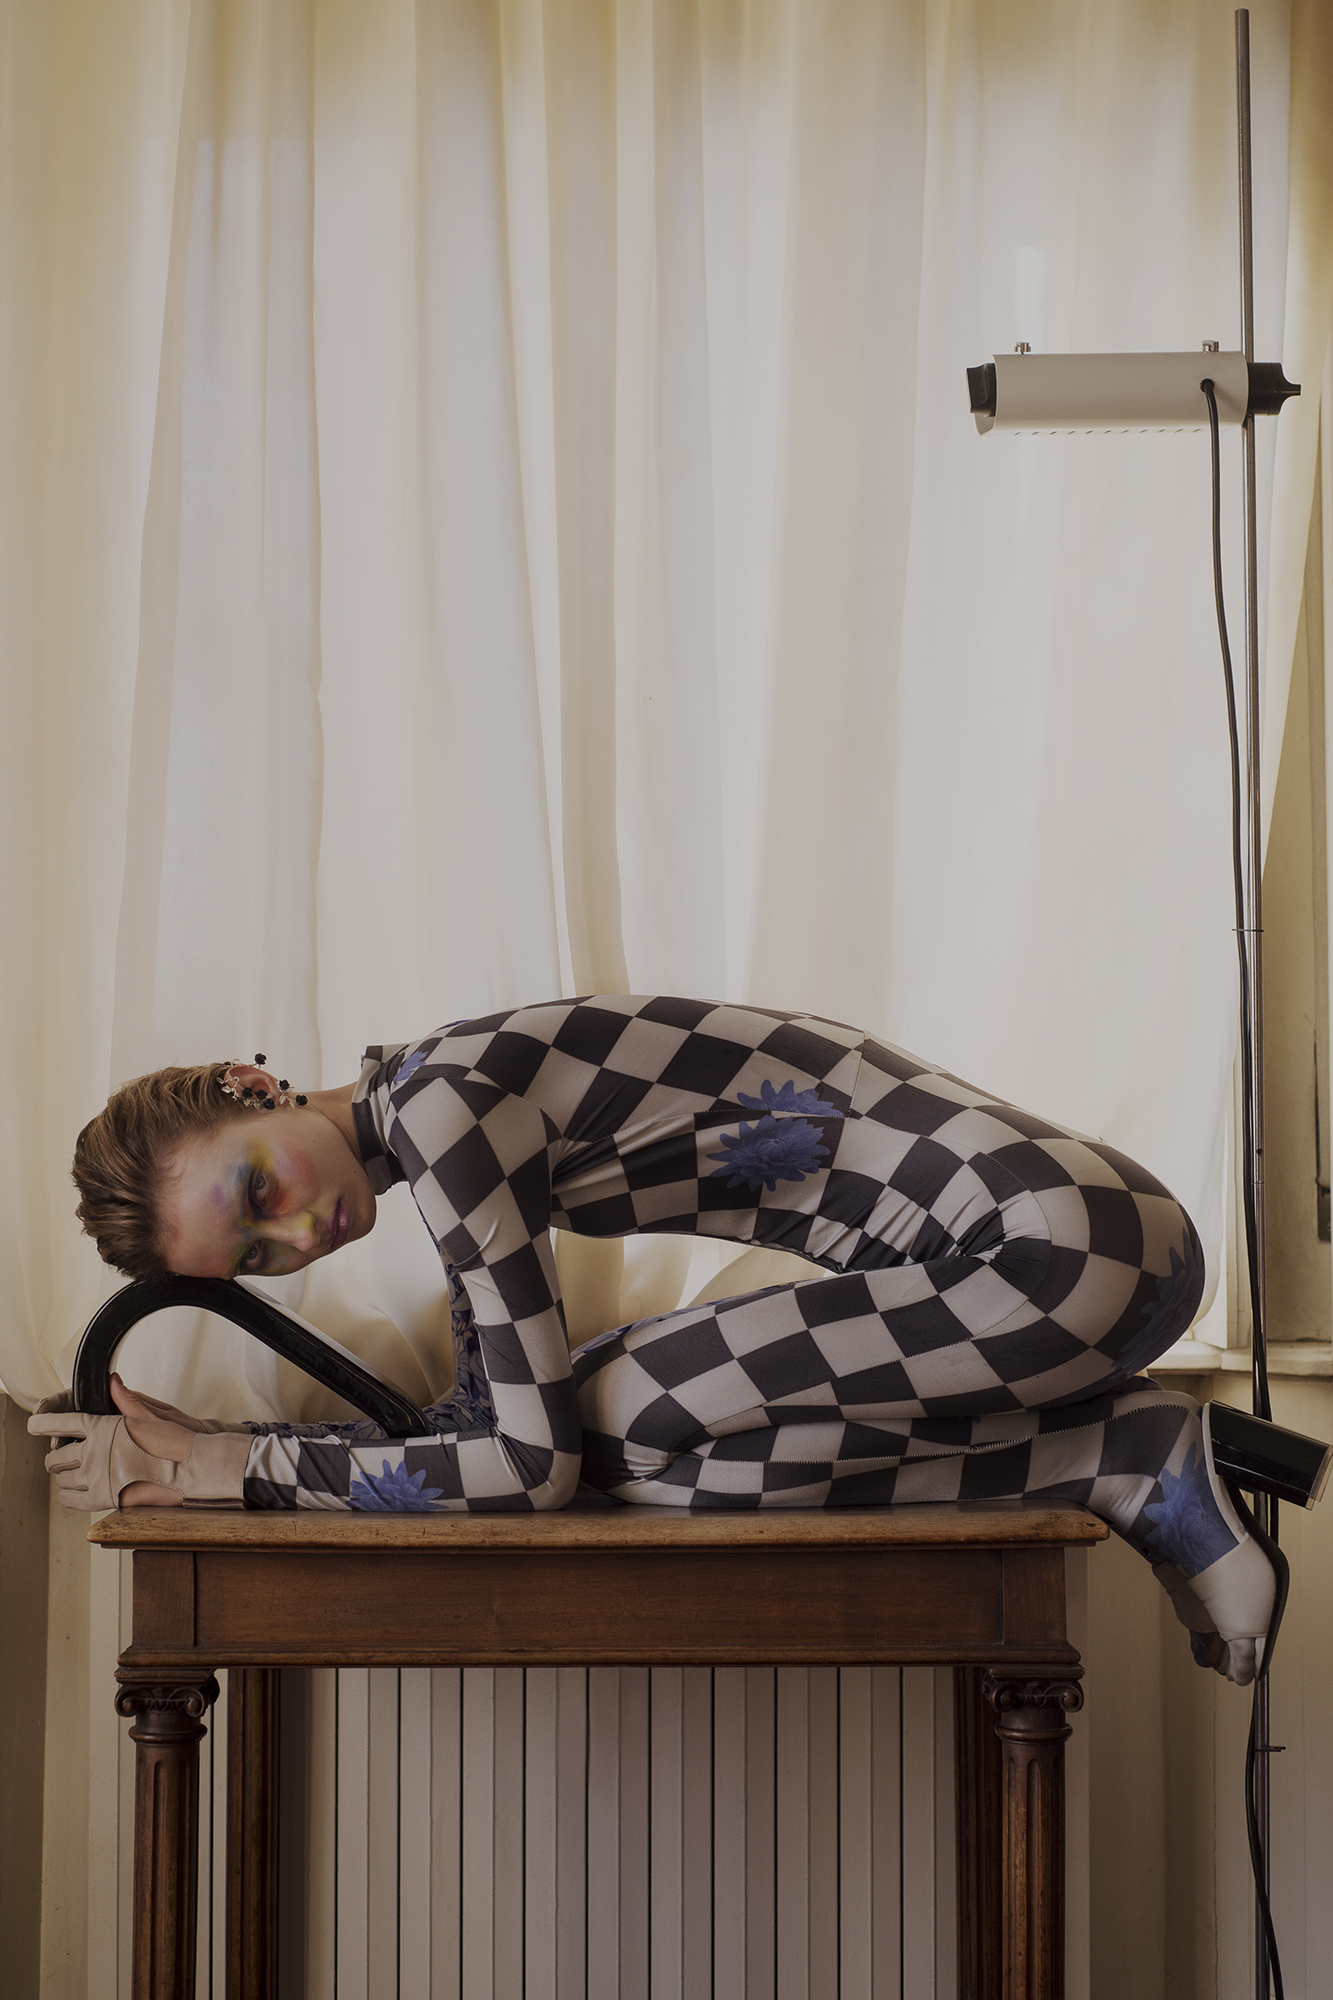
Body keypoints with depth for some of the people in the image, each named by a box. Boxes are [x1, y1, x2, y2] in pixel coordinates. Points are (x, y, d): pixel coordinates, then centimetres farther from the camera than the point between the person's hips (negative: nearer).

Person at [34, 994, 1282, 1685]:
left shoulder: (436, 1106, -13)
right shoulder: (457, 1122, 15)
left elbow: (533, 1463, -14)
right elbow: (481, 1426, 17)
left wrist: (231, 1469, -5)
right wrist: (191, 1453, 10)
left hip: (1048, 1245, -10)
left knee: (611, 1429, -9)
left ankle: (1130, 1463, -5)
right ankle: (1143, 1457, 8)